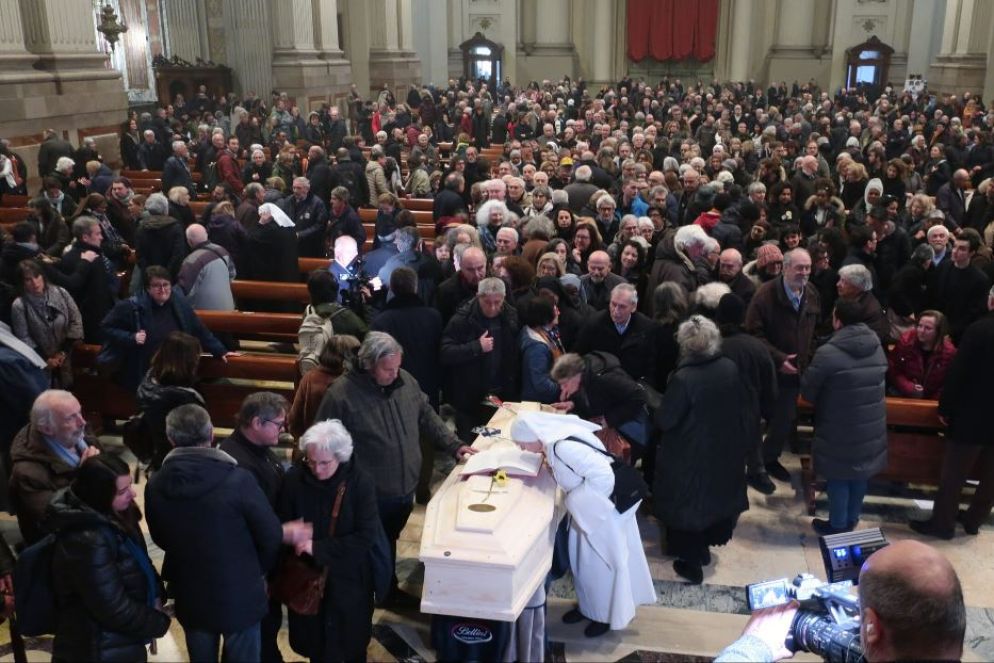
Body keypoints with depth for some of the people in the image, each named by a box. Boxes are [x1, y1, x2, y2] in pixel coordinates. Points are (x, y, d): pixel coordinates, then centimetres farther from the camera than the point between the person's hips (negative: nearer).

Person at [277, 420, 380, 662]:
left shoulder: (361, 483, -17)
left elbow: (366, 537, -20)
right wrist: (293, 534, -19)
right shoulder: (294, 478, -12)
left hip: (348, 579, -2)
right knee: (313, 642, 18)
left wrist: (318, 548, -23)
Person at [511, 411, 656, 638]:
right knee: (583, 556, 19)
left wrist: (578, 501, -22)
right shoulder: (555, 437, -5)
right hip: (587, 504, 9)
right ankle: (588, 604, 37)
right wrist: (552, 466, -3)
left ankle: (607, 614, 26)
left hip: (603, 505, -9)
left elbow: (603, 475, -35)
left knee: (601, 559, 7)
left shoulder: (563, 448, -33)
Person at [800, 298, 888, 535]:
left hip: (840, 429, -6)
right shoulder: (878, 348, 1)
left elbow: (807, 391, -12)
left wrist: (826, 398, 9)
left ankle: (837, 526, 22)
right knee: (860, 473, 20)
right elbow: (875, 384, 13)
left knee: (838, 476, 9)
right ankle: (851, 520, 36)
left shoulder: (828, 353, -21)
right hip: (872, 426, 6)